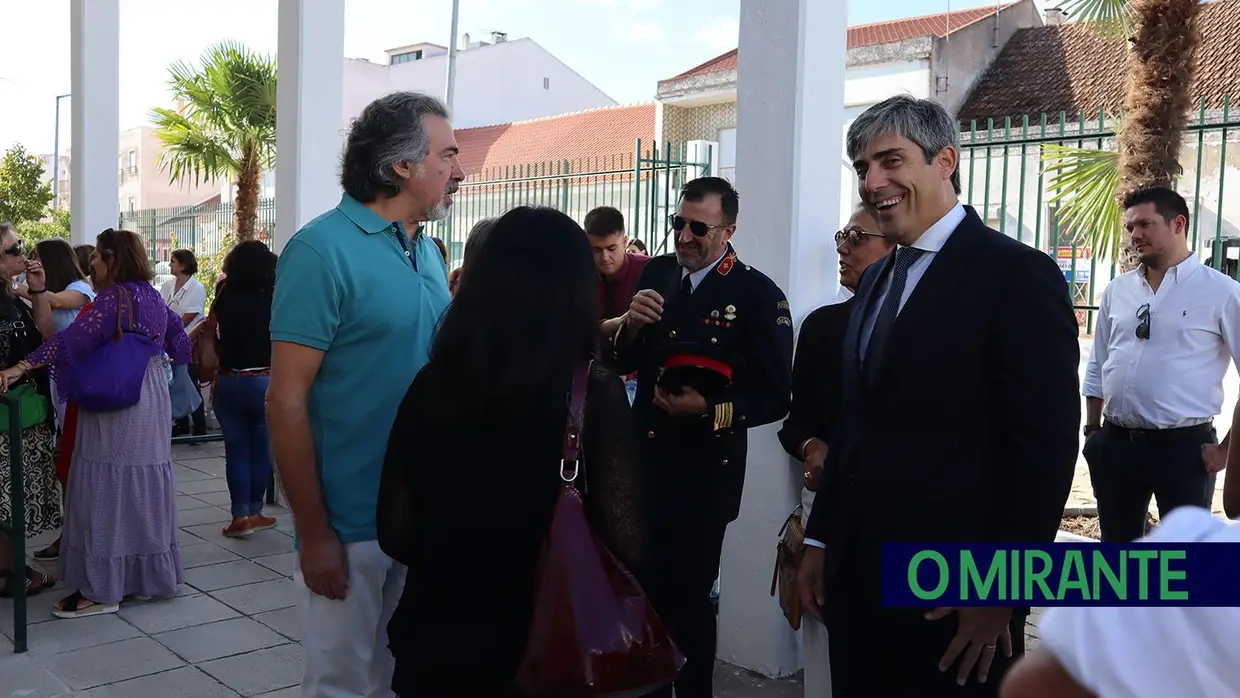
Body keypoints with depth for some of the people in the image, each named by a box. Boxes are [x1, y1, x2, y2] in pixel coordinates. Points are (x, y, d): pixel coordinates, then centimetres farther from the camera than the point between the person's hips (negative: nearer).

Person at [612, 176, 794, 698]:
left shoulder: (759, 295, -11)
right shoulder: (657, 273, 5)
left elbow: (775, 398, -11)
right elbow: (623, 364, 8)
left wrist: (709, 410, -24)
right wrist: (632, 326, -12)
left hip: (702, 475, -5)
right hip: (644, 463, 5)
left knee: (687, 598, 8)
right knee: (643, 590, 17)